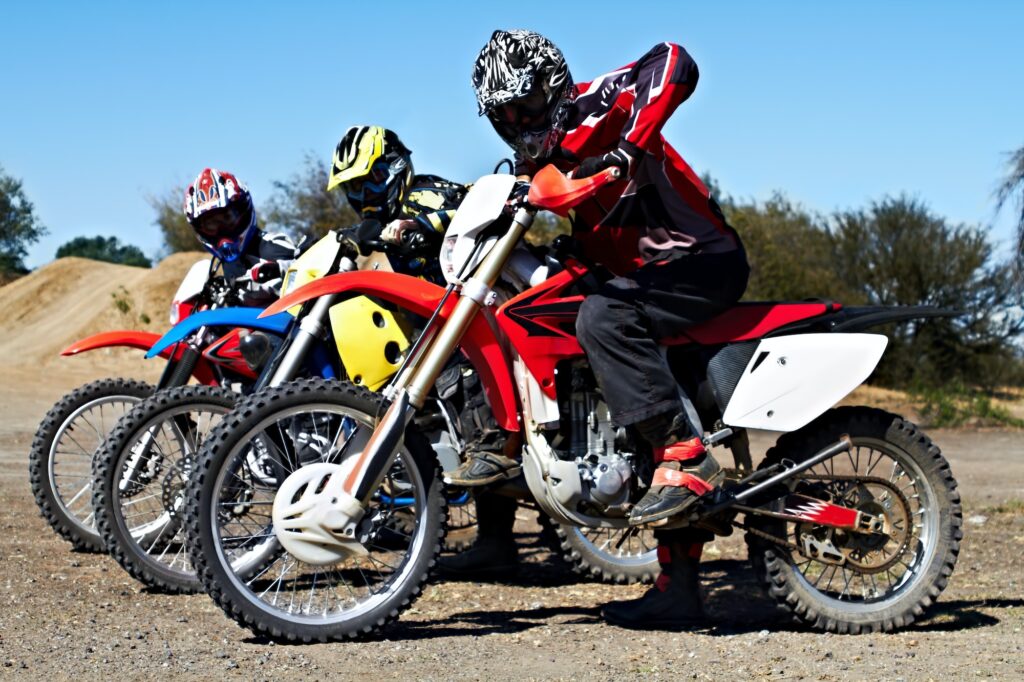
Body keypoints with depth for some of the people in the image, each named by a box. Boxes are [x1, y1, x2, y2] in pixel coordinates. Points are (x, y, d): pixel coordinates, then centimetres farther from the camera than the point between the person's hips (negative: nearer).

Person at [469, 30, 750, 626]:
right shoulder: (534, 171, 17)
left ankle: (686, 457, -33)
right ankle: (678, 588, 11)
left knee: (605, 318, -33)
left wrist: (629, 147, -36)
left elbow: (675, 64, -26)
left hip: (704, 259, -10)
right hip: (648, 282, 10)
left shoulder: (594, 107, -9)